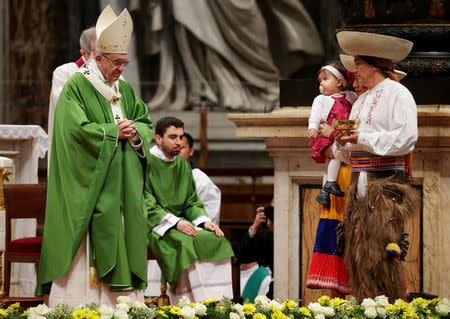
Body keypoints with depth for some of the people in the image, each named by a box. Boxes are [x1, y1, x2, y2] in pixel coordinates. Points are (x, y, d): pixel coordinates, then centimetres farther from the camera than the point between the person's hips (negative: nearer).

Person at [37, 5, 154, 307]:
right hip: (91, 186, -7)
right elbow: (76, 129, -17)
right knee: (88, 248, -10)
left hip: (123, 187, 7)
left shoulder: (126, 90, 15)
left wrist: (135, 131, -7)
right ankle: (76, 305, -10)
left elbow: (147, 125, 16)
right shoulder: (76, 88, -7)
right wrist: (115, 130, -11)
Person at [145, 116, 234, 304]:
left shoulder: (183, 165, 16)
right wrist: (175, 222, -23)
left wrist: (204, 222, -5)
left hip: (181, 222, 7)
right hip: (154, 225, -7)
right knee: (186, 243, -34)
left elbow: (192, 202, 15)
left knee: (216, 240, -18)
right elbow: (146, 204, -13)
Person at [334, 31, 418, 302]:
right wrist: (343, 142, 2)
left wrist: (363, 138, -16)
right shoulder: (362, 100, 22)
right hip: (360, 183, 8)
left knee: (379, 251, -12)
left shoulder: (397, 94, -3)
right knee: (357, 251, 3)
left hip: (386, 182, -8)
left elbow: (406, 138, -15)